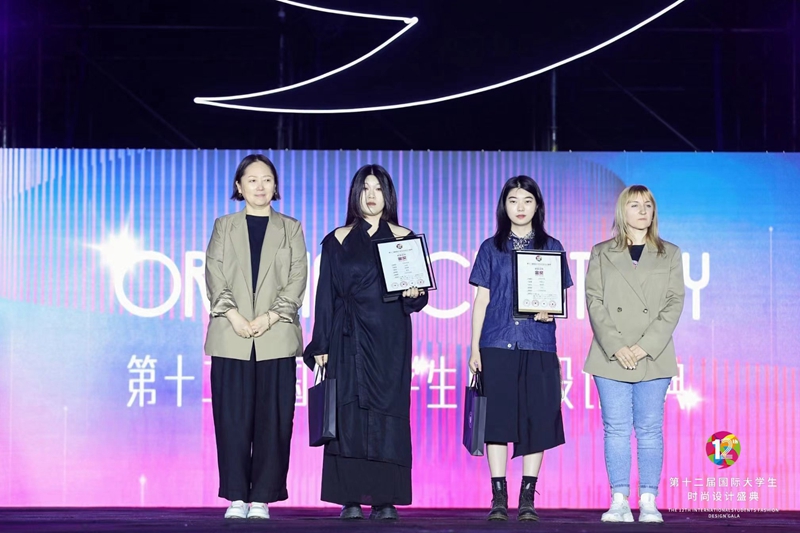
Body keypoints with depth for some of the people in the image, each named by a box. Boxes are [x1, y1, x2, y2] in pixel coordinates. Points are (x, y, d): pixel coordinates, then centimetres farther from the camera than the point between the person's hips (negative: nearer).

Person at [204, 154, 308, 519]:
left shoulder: (291, 229, 13)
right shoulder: (224, 227, 14)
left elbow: (297, 280, 3)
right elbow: (214, 276, 3)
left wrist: (269, 318, -11)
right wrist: (235, 317, -12)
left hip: (276, 338, 0)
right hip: (231, 338, 0)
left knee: (273, 419, -3)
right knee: (233, 418, -2)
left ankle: (262, 497, 3)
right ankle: (237, 497, 4)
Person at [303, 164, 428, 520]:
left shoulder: (404, 238, 8)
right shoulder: (338, 240, 9)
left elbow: (420, 295, 8)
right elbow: (325, 295, 6)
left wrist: (415, 293, -15)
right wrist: (320, 345, 0)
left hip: (390, 340, 0)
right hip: (349, 340, 0)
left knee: (388, 415, -3)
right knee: (348, 415, -3)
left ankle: (385, 499, 0)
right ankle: (350, 498, 0)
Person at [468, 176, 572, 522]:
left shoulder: (551, 248, 10)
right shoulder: (492, 248, 10)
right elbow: (482, 300, 9)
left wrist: (551, 311, -12)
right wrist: (474, 347, 3)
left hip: (538, 347, 0)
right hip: (497, 346, 0)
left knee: (536, 418, -2)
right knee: (497, 418, -3)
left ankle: (528, 498, 5)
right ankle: (499, 497, 2)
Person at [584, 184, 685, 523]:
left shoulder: (670, 254, 10)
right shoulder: (602, 253, 9)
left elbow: (674, 303, 1)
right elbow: (594, 301, 0)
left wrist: (646, 346, -11)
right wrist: (616, 346, -13)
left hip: (653, 356, 0)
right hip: (611, 356, 0)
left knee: (650, 429, 2)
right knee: (616, 429, 0)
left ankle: (649, 503, 4)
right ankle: (619, 502, 3)